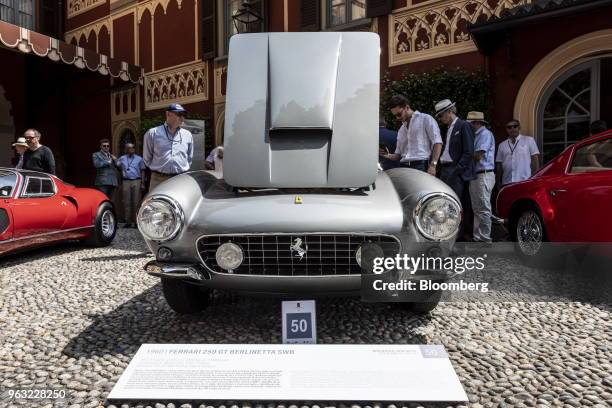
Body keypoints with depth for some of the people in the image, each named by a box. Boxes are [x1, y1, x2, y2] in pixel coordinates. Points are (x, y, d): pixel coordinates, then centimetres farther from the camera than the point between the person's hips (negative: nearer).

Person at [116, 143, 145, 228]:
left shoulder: (139, 159, 10)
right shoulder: (122, 159, 13)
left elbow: (142, 171, 8)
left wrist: (142, 183, 0)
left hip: (136, 181, -1)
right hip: (126, 182, 1)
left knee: (136, 202, -3)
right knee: (126, 202, 1)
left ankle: (135, 221, 1)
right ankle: (128, 221, 5)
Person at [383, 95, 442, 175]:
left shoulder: (425, 119, 6)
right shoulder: (401, 129, 26)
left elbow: (437, 142, -3)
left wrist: (433, 165, -13)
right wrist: (387, 156, 5)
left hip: (421, 166, -6)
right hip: (404, 168, 6)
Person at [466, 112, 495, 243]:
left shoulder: (485, 134, -8)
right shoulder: (476, 135, 21)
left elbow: (478, 156, -16)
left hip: (484, 175, -10)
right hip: (475, 175, 10)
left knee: (484, 209, -7)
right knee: (477, 209, 12)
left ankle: (485, 239, -4)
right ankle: (477, 237, 17)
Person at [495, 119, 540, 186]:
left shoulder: (529, 140, 9)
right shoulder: (502, 145, 16)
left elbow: (535, 158, 6)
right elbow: (499, 165, 15)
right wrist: (498, 183, 10)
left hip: (525, 181, -2)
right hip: (507, 183, 3)